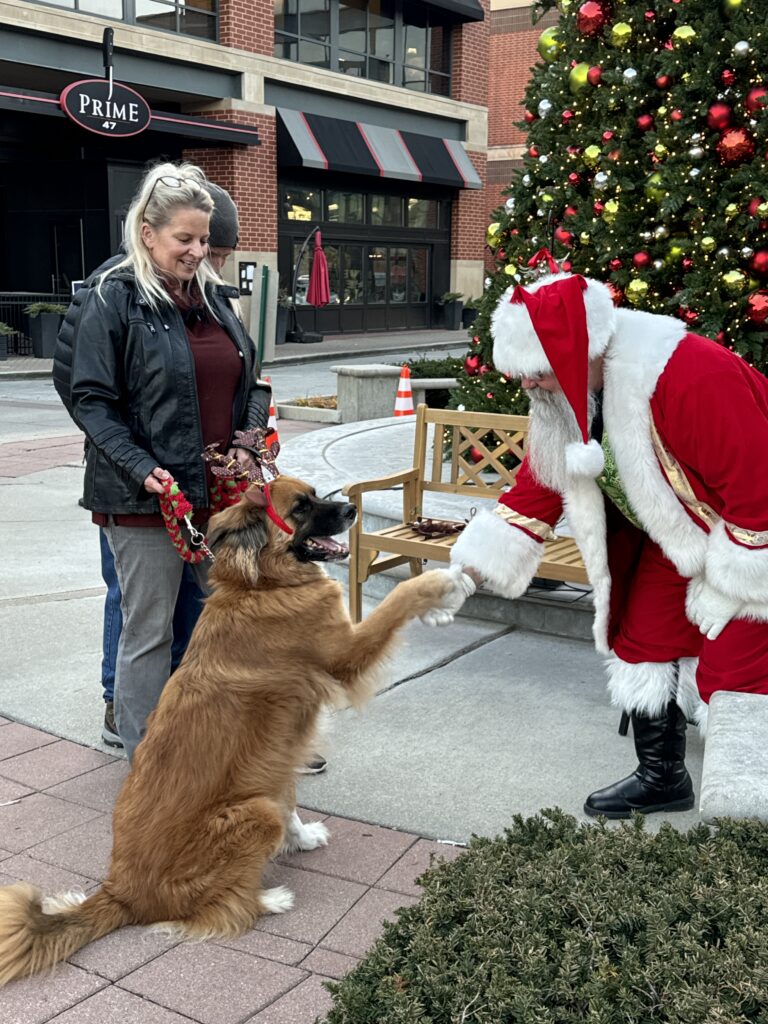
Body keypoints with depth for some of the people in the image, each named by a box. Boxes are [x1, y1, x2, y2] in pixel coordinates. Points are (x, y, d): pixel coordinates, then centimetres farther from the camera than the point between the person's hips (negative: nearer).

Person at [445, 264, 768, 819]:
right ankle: (662, 777, 29)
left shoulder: (691, 376, -36)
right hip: (670, 538, 8)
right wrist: (478, 560, -7)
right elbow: (541, 481, -1)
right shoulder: (565, 392, -9)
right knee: (644, 642, 11)